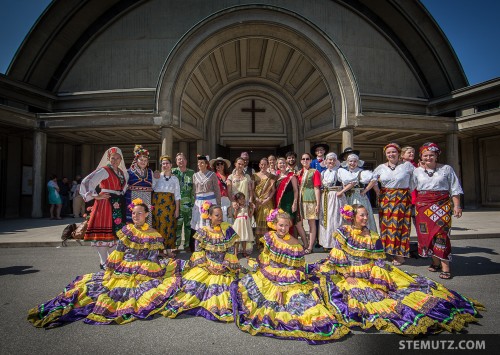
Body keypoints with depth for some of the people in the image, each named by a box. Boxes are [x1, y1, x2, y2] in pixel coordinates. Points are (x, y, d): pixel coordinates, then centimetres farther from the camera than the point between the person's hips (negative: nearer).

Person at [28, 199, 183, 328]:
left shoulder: (154, 236, -1)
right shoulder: (127, 230, 3)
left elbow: (152, 261, -2)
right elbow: (117, 254, 3)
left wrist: (138, 272, -11)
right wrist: (109, 272, -3)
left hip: (144, 273, -3)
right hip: (122, 271, 3)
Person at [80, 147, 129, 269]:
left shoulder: (122, 172, 13)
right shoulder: (104, 170, -8)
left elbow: (125, 185, 31)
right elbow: (87, 182, -17)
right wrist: (96, 196, -14)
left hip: (118, 205, 7)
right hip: (105, 204, -7)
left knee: (115, 232, 12)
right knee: (104, 232, -3)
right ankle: (104, 262, 8)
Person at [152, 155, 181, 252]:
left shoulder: (174, 178, 10)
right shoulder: (157, 176, 7)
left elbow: (177, 195, 7)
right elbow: (151, 188, -7)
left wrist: (177, 209, 1)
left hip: (169, 204, 1)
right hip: (158, 203, -1)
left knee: (169, 225, -1)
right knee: (158, 224, -1)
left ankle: (169, 249, 7)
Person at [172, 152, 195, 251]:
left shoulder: (192, 173, 10)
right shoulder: (173, 172, 7)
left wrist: (193, 202, 4)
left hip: (189, 203, 1)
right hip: (177, 203, -1)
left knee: (189, 224, 3)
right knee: (177, 224, -2)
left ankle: (187, 245, 13)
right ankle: (176, 245, 8)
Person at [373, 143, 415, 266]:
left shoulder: (407, 165, 1)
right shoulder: (381, 167, 8)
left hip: (402, 199, -3)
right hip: (385, 199, 3)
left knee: (400, 225, -3)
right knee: (386, 225, 4)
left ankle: (400, 254, 6)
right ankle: (388, 250, 16)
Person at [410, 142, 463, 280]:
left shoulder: (446, 169, 5)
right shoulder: (417, 171, 8)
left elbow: (454, 189, 5)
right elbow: (409, 187, 10)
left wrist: (457, 205, -1)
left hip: (442, 205, -2)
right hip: (423, 205, 2)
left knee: (441, 233, -9)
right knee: (426, 233, 3)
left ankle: (445, 266, -4)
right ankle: (435, 262, 17)